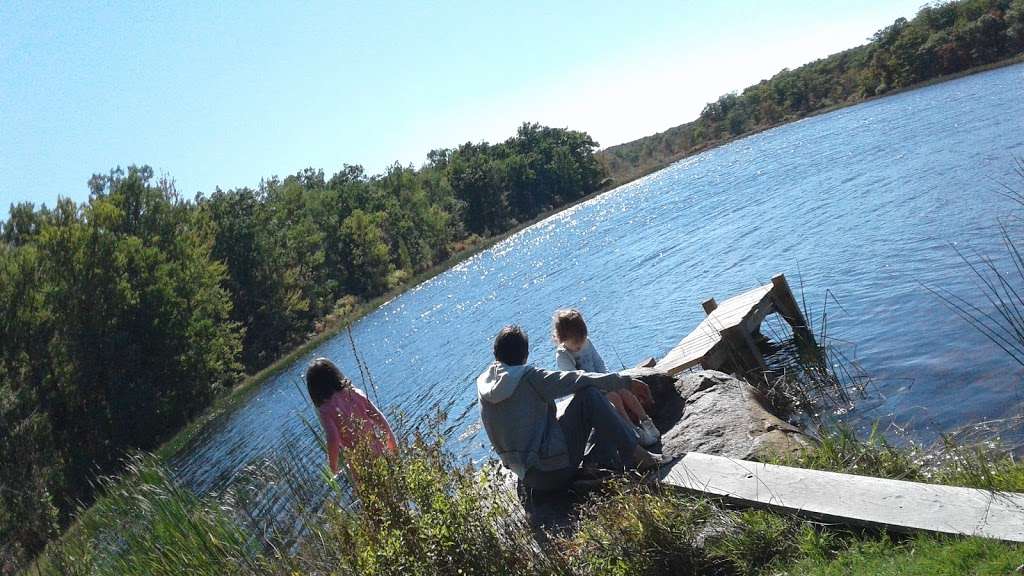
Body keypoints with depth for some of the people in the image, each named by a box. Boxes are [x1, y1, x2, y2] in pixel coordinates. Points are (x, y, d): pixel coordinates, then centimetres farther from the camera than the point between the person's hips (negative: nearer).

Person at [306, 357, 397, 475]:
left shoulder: (325, 409, -16)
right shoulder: (355, 393, -5)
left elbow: (333, 440, -22)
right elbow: (380, 419, -3)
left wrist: (333, 464, -5)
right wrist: (392, 443, 9)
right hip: (378, 450, 4)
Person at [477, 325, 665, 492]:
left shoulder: (483, 384, 7)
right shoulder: (528, 376, -11)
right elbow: (577, 380, -7)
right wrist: (626, 381, 0)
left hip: (529, 478, 8)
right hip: (554, 469, -8)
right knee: (590, 395, -7)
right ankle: (636, 455, -6)